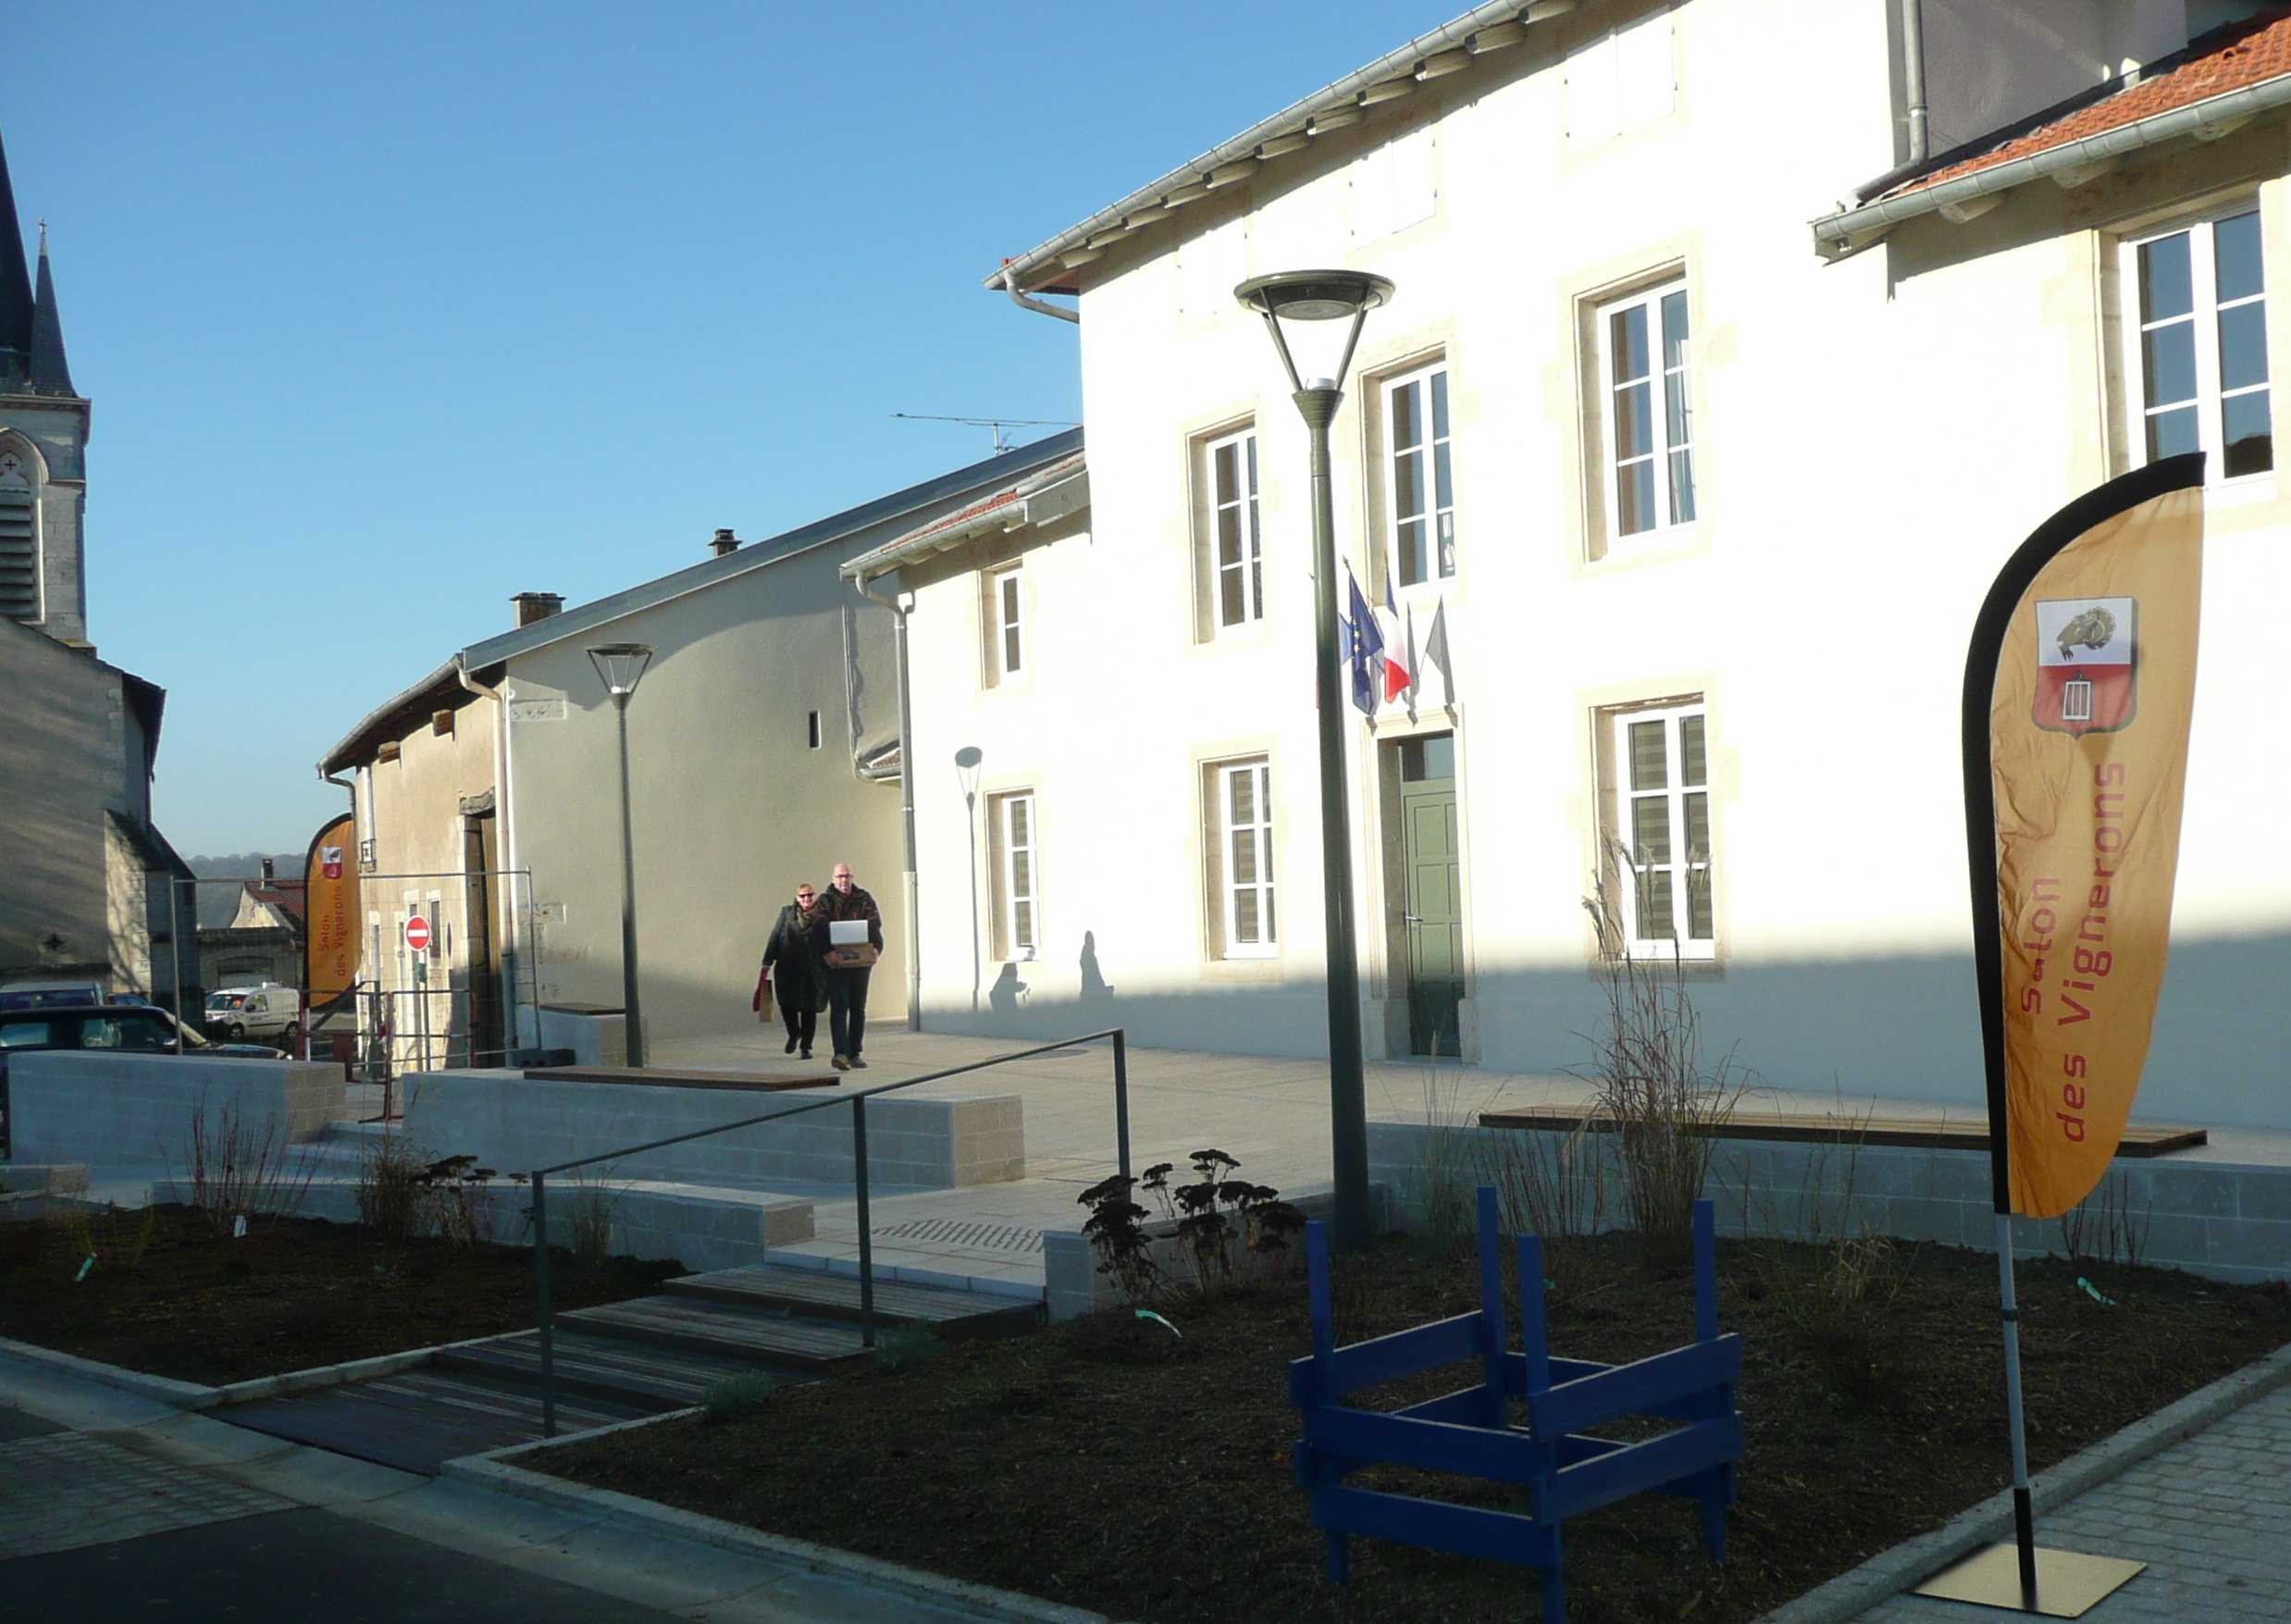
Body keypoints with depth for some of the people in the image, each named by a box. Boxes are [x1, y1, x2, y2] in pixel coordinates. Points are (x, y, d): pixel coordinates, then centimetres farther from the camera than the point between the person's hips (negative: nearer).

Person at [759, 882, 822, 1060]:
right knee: (786, 1003, -7)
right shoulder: (787, 913, 7)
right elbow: (774, 938, 7)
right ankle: (794, 1034, 24)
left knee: (809, 1008, 1)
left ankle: (806, 1047, 14)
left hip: (812, 971, -1)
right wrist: (767, 963, 2)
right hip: (788, 968, 1)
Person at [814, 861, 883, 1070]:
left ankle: (854, 1054, 18)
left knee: (858, 1009, 9)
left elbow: (875, 922, -4)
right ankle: (841, 1053, -20)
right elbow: (819, 929, -11)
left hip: (860, 961, 3)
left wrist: (875, 947, -23)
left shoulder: (863, 900, 8)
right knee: (839, 1007, -12)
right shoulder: (826, 901, 2)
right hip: (835, 964, -3)